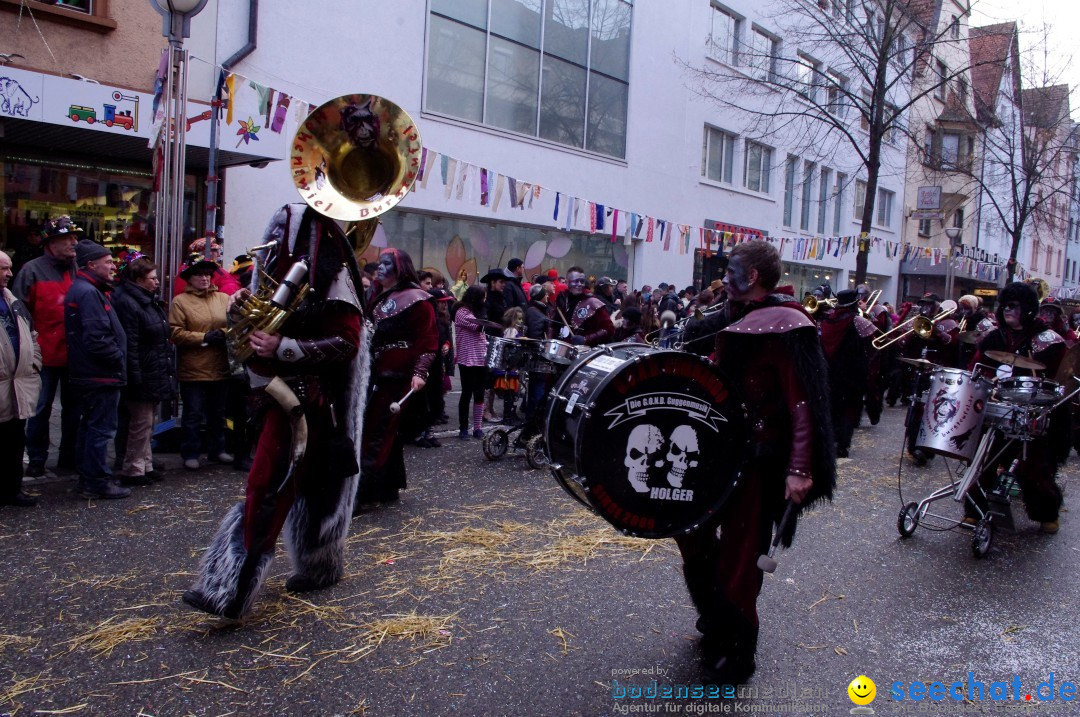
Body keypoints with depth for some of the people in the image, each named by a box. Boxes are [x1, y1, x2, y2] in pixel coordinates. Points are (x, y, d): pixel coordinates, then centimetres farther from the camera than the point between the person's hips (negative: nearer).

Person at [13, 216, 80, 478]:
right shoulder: (33, 270, -5)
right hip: (46, 355, -4)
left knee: (73, 407, 12)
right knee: (41, 409, 5)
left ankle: (69, 456, 24)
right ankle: (36, 460, 16)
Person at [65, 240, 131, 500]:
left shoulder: (84, 289, 16)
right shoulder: (89, 293, -17)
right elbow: (96, 338, -25)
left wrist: (117, 357, 15)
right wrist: (118, 358, -13)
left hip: (89, 373, 11)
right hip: (101, 374, -11)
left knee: (91, 426, 17)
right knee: (101, 429, -3)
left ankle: (87, 478, 27)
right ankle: (98, 481, 5)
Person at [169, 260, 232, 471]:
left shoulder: (223, 298, 7)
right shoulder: (180, 301, -3)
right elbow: (176, 333, -10)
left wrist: (223, 334, -16)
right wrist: (204, 338, -16)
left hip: (220, 368, 4)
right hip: (193, 369, -4)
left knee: (218, 412, 16)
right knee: (193, 414, 4)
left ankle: (217, 449, 30)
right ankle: (190, 454, 16)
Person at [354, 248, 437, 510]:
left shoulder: (415, 300, -7)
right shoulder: (378, 299, 18)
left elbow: (428, 340, -12)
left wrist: (420, 373, -22)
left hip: (398, 379, -8)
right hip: (376, 377, 8)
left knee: (377, 435, -8)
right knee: (387, 434, 13)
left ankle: (363, 495, -5)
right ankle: (388, 488, 22)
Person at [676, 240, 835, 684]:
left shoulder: (784, 331, -18)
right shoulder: (736, 321, 9)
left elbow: (803, 405, -23)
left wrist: (800, 469, -30)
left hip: (759, 459, -9)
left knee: (737, 554, 3)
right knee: (691, 527, 18)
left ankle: (737, 655, 25)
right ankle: (715, 621, 41)